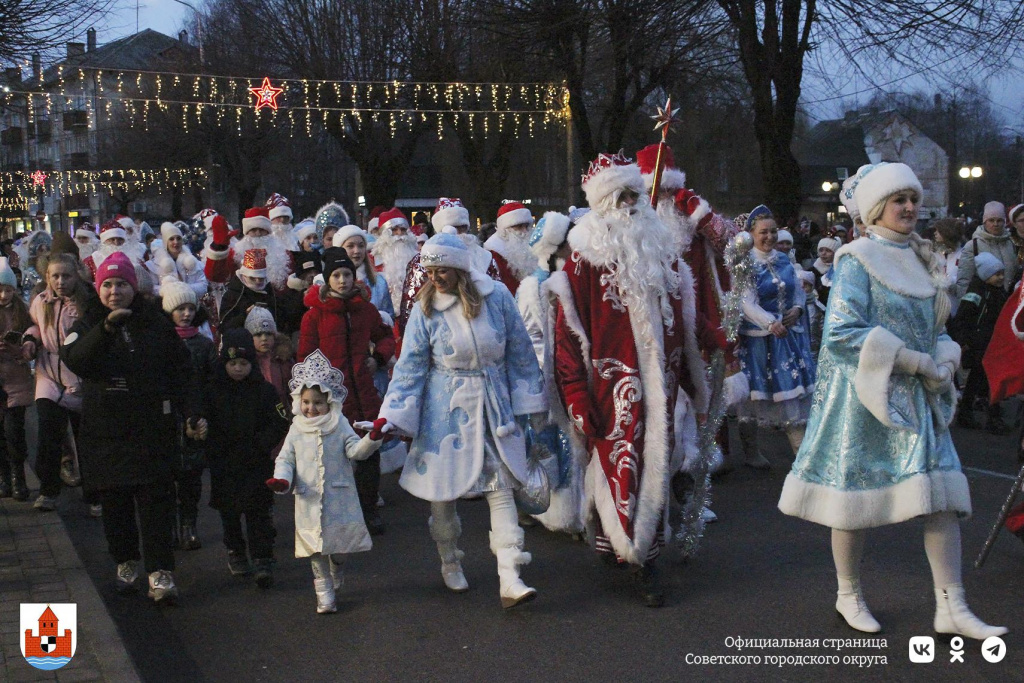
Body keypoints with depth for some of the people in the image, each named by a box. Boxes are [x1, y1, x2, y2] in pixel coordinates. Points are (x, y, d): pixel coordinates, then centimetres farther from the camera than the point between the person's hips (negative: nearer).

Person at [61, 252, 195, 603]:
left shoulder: (156, 322, 7)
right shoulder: (88, 324, 5)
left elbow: (181, 369, 8)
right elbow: (74, 360, -16)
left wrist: (189, 412, -2)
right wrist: (106, 329, -29)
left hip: (152, 427, -1)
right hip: (106, 428, 1)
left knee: (156, 498, -6)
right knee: (115, 500, 8)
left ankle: (160, 571, -6)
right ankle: (126, 561, 24)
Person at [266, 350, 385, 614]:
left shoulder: (340, 426, 0)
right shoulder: (297, 430, 3)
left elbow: (356, 450, -10)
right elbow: (285, 459, 6)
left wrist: (372, 438, -29)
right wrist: (281, 479, -13)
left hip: (339, 498, -1)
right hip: (309, 501, 1)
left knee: (339, 546, 6)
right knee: (316, 552, 5)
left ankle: (337, 570, 39)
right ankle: (324, 594, 17)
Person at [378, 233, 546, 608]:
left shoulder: (496, 297, -5)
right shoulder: (426, 309, -6)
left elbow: (520, 352, 4)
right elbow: (410, 367, -2)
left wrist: (533, 401, 8)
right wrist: (391, 419, -7)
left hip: (494, 407, 0)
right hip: (446, 409, 0)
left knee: (500, 487, -4)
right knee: (442, 490, 7)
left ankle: (510, 580, -4)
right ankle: (450, 564, 30)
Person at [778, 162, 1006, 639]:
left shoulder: (921, 259, 14)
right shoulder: (858, 259, -8)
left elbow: (934, 328, 20)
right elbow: (842, 334, -19)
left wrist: (944, 361, -4)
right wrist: (918, 362, -17)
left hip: (918, 398, 7)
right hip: (867, 396, -6)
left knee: (942, 494, -1)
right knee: (858, 496, 3)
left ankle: (952, 608, 4)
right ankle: (848, 596, 22)